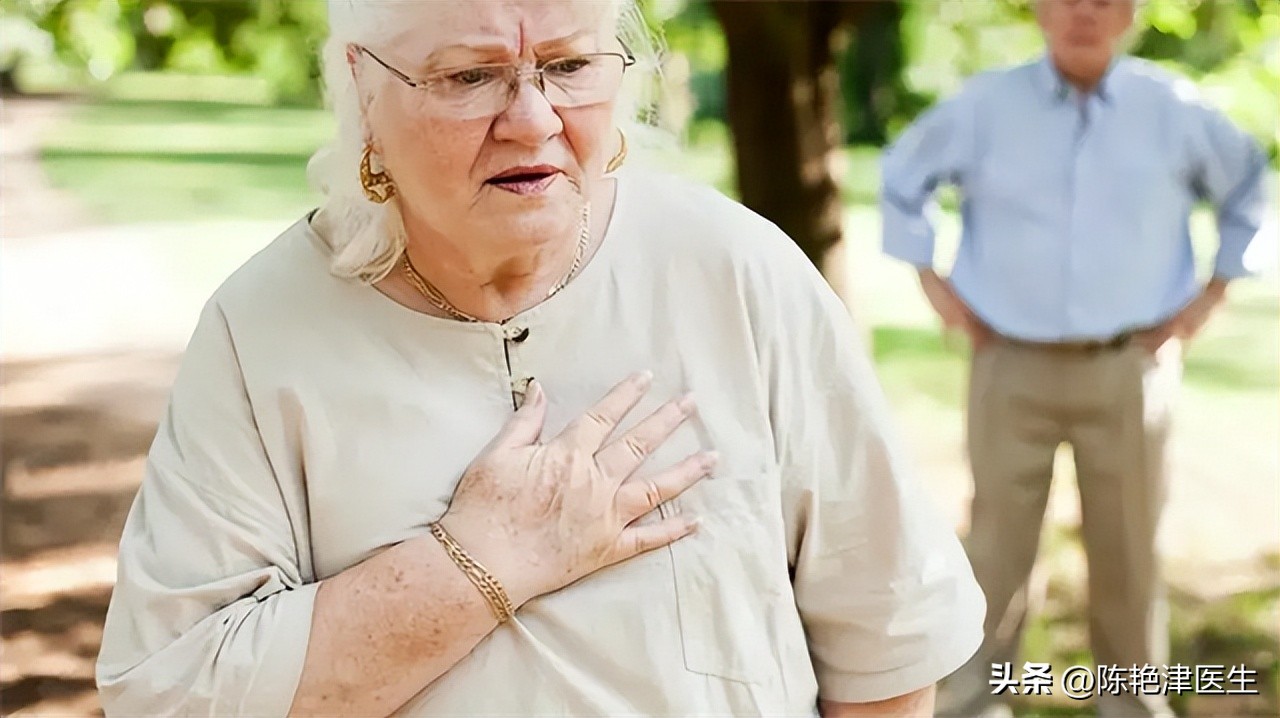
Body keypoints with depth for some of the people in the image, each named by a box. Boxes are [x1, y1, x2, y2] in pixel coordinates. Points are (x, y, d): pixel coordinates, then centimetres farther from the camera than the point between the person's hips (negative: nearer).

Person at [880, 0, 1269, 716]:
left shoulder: (1175, 110, -1)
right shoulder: (985, 105, -2)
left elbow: (1251, 185, 14)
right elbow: (904, 174, 14)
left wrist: (1216, 289, 8)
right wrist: (930, 279, 8)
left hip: (1127, 368, 0)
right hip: (1012, 367, 0)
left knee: (1127, 549, 7)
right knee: (998, 544, 4)